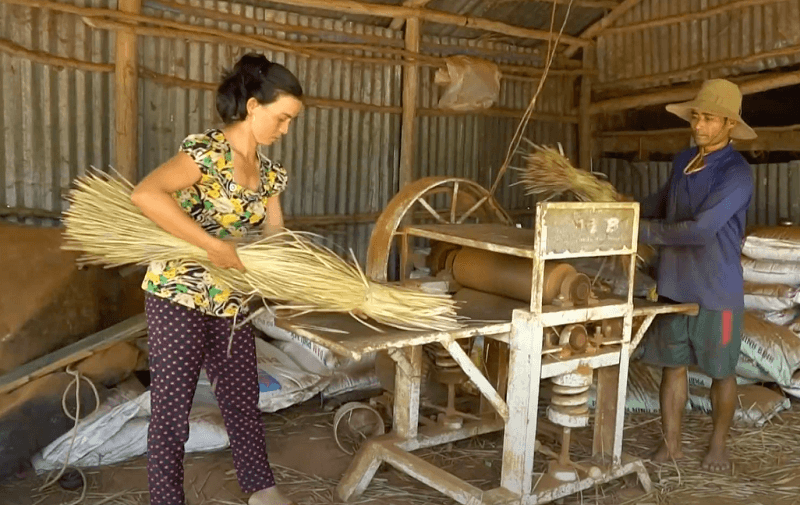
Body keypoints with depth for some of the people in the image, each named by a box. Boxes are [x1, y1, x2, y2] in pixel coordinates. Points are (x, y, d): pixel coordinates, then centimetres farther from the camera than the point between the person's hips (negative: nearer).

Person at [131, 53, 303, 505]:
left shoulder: (270, 173, 6)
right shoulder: (208, 151, -17)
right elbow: (145, 195, -32)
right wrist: (214, 244, -31)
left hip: (232, 303, 7)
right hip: (179, 297, -7)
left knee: (244, 400, 17)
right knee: (172, 412, 4)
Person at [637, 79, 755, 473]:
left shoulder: (736, 173, -17)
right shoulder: (683, 161, 6)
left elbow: (700, 229, -27)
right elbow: (663, 202, 24)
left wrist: (643, 229, -19)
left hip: (717, 290, -6)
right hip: (674, 284, 6)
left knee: (720, 371, 12)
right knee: (672, 365, 10)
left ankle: (718, 445, 30)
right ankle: (671, 444, 22)